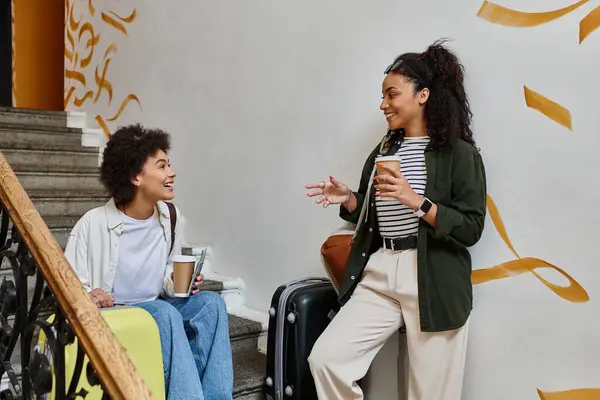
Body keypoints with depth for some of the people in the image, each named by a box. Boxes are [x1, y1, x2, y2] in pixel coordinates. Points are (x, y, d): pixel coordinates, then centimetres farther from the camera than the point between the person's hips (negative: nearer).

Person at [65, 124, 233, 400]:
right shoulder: (94, 223, -14)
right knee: (165, 312, -34)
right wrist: (87, 295, -30)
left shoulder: (170, 219, 1)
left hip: (157, 309, 5)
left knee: (211, 302, -21)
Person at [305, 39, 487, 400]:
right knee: (325, 358, -4)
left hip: (433, 283, -5)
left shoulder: (459, 153, -5)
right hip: (379, 274, 6)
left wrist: (416, 201, -21)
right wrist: (349, 200, 1)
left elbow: (470, 228, -12)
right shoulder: (384, 150, 14)